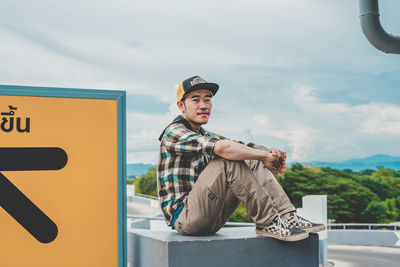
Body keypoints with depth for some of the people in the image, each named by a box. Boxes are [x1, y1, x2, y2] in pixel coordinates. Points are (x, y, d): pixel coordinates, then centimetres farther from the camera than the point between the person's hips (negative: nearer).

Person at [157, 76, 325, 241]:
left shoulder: (205, 135, 20)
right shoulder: (174, 132, -10)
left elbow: (242, 148, 7)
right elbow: (222, 148, -27)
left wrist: (270, 154, -14)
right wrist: (265, 156, -20)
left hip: (211, 219, 9)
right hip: (185, 217, -8)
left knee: (254, 161, 2)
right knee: (229, 160, -25)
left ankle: (288, 217, -9)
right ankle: (268, 223, -22)